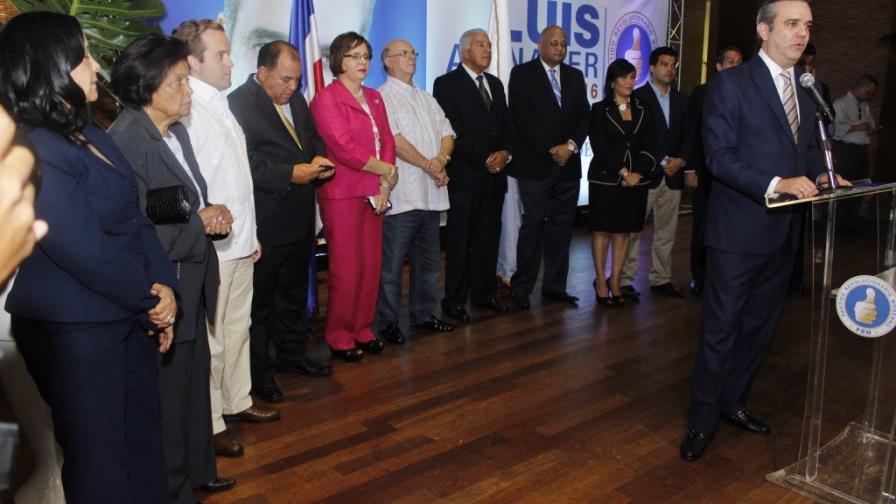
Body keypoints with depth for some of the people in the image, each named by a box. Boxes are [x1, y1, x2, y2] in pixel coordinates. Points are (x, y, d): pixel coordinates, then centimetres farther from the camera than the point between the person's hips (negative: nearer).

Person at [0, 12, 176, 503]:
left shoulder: (90, 135, 8)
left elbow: (134, 218, 6)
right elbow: (85, 250, -23)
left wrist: (164, 285, -7)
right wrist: (152, 297, -10)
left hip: (129, 316, 8)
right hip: (74, 330, -8)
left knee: (142, 440, 20)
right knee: (100, 458, 11)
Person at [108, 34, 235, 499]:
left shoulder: (177, 132, 9)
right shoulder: (125, 140, -19)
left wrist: (215, 215, -4)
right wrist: (201, 222, -15)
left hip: (191, 289, 9)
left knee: (194, 385, 21)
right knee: (166, 395, 8)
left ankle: (194, 470, 40)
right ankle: (170, 487, 29)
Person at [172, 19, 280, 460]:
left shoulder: (221, 105, 14)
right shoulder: (185, 111, -14)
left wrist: (251, 234, 16)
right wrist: (208, 229, -19)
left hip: (240, 243, 9)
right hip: (210, 249, -9)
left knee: (238, 328, 19)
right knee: (209, 340, 2)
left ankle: (237, 402, 34)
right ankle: (208, 423, 16)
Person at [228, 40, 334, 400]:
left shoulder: (296, 100, 12)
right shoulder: (239, 104, -15)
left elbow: (313, 138, 20)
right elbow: (246, 163, -21)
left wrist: (319, 158, -2)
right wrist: (290, 174, -23)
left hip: (299, 218, 8)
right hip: (265, 221, -8)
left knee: (294, 290, 21)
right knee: (259, 298, 5)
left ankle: (292, 352, 37)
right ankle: (257, 370, 19)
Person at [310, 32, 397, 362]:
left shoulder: (374, 98, 16)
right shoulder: (327, 99, -6)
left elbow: (387, 139, 10)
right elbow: (344, 148, -15)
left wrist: (384, 185, -3)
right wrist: (386, 170, -8)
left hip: (374, 193, 7)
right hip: (343, 194, -6)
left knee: (372, 266, 8)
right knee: (346, 270, -1)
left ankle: (362, 330, 23)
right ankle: (339, 338, 14)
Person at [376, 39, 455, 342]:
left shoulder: (427, 99, 21)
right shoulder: (382, 97, -4)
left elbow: (447, 133, 12)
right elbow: (395, 140, -15)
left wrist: (442, 160, -8)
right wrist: (428, 165, -13)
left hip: (431, 193, 8)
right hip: (400, 195, -7)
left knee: (428, 260, 15)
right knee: (392, 263, -1)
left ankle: (423, 314, 28)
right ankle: (388, 322, 11)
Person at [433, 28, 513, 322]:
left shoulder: (495, 84, 18)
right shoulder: (447, 84, -3)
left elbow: (506, 125, 17)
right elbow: (452, 131, -11)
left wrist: (505, 152, -3)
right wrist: (484, 159, -14)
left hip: (495, 175, 6)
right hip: (465, 176, -6)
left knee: (489, 238, 10)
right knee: (460, 241, 0)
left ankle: (485, 292, 22)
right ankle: (454, 301, 9)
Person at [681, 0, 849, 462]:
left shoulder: (808, 88, 13)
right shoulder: (730, 83, -8)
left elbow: (808, 147, 19)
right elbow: (719, 156, -16)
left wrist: (820, 175, -3)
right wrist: (775, 184, -26)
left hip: (784, 231, 7)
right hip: (739, 230, -7)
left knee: (759, 326, 17)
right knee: (720, 330, 1)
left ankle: (732, 403, 34)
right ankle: (702, 421, 16)